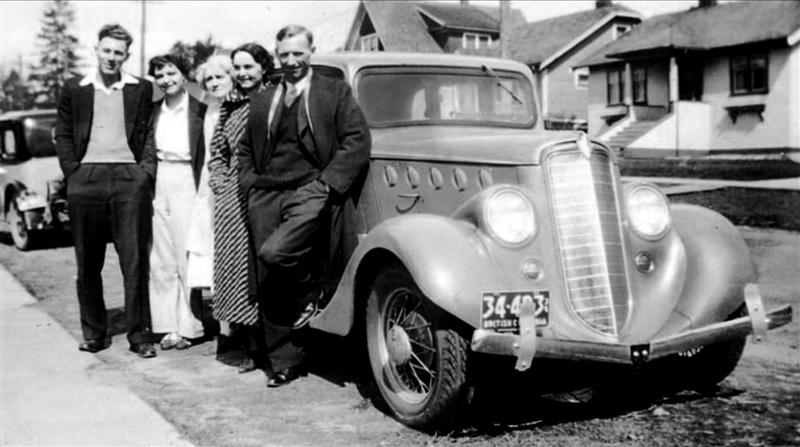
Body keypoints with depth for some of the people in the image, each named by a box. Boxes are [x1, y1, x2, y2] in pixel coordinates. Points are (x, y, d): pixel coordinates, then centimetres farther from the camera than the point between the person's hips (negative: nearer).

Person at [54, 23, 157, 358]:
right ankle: (94, 333, 18)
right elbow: (62, 135, 12)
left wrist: (147, 170, -4)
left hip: (130, 179, -1)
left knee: (135, 261, -3)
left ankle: (139, 334, 3)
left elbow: (150, 134, 9)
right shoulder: (74, 89, 12)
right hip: (86, 180, 2)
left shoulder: (141, 90, 10)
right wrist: (72, 172, 1)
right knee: (88, 264, 7)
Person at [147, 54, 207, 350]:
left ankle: (188, 326, 6)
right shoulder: (154, 111, 13)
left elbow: (208, 153, -5)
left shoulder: (199, 109, -1)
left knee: (187, 256, -3)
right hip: (157, 183, 5)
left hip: (185, 180, -5)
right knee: (160, 259, 5)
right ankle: (168, 325, 13)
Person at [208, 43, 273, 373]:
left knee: (260, 265, -5)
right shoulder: (230, 105, 15)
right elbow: (217, 150, 22)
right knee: (236, 264, 5)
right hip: (232, 197, 6)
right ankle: (251, 348, 13)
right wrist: (220, 182, 9)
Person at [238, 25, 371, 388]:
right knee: (269, 283, 3)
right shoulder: (262, 101, 19)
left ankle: (311, 294, 4)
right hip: (266, 197, 5)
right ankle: (283, 362, 14)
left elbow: (357, 140, -4)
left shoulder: (336, 92, 5)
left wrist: (329, 183, -13)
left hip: (309, 191, -5)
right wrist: (251, 183, 9)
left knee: (274, 253, -28)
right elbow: (245, 150, 26)